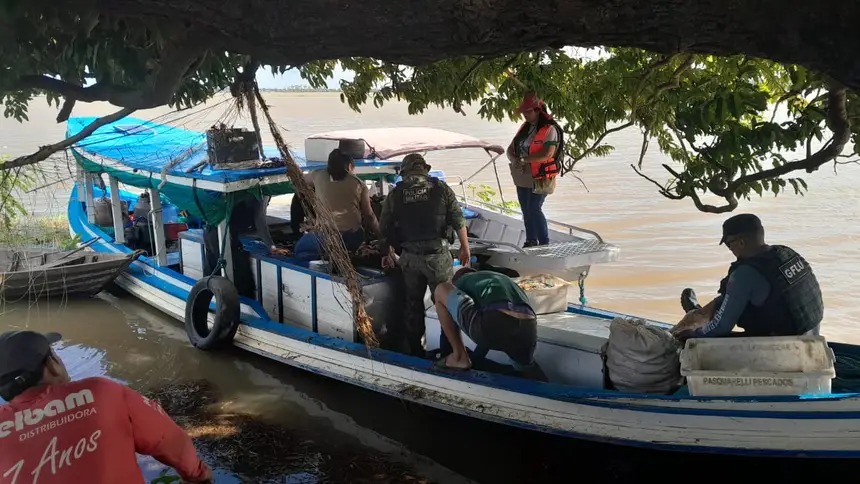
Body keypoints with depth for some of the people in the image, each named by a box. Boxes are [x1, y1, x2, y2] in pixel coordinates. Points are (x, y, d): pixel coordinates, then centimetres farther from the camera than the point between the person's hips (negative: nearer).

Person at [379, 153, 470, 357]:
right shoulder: (441, 188, -3)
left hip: (410, 257, 2)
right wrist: (465, 247, 9)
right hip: (438, 255, -2)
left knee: (413, 304, 16)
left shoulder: (395, 194, 2)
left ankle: (415, 350, 24)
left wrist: (387, 253, 23)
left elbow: (385, 229, 8)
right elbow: (458, 221, -3)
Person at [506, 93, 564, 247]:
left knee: (534, 209, -12)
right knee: (526, 211, 13)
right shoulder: (524, 128, 13)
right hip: (522, 177, 8)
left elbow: (547, 153, -25)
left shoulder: (549, 129, -12)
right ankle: (531, 241, 25)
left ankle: (544, 243, -4)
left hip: (540, 178, -8)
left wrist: (523, 159, -20)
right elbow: (510, 149, 15)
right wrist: (514, 160, -8)